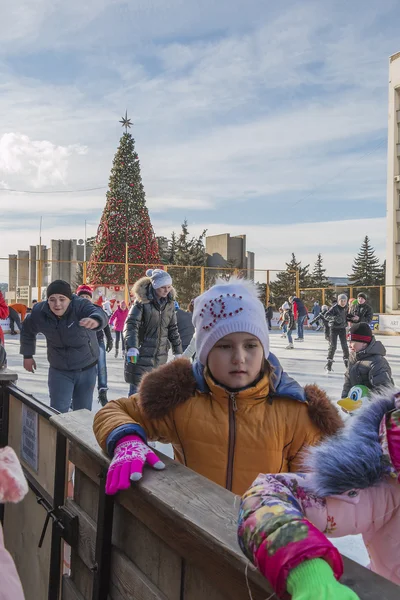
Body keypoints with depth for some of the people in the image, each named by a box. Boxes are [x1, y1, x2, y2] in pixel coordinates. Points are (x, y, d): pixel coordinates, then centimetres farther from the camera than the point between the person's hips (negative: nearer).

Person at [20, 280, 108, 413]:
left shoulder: (80, 305, -26)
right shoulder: (39, 312, -15)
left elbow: (98, 312, -49)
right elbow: (27, 330, 8)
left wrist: (95, 319, -73)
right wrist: (28, 355, 13)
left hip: (87, 369, -1)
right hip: (59, 371, 1)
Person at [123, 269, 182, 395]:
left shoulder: (170, 303, 6)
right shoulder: (142, 301, -11)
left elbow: (173, 329, 14)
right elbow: (131, 324, -18)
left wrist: (178, 351, 15)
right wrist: (132, 346, -32)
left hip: (161, 356, 5)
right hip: (141, 355, -5)